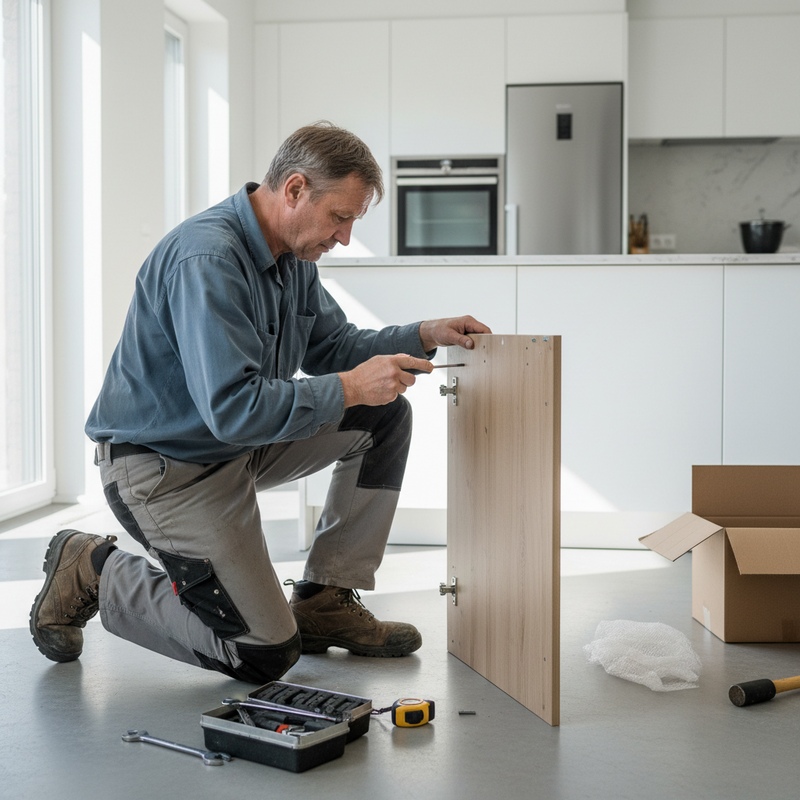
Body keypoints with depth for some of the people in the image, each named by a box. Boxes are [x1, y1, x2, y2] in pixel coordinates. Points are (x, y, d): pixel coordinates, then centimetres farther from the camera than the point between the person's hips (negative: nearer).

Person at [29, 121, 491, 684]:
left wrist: (424, 336, -1)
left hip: (240, 443, 10)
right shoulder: (207, 260, -28)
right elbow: (233, 410, -35)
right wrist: (350, 388, -29)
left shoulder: (293, 256, 2)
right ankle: (94, 573, 7)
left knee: (386, 417, 3)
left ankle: (325, 600, 9)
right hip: (162, 467, -10)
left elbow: (331, 347, 13)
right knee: (265, 655, -9)